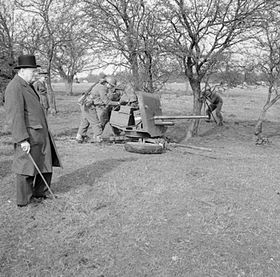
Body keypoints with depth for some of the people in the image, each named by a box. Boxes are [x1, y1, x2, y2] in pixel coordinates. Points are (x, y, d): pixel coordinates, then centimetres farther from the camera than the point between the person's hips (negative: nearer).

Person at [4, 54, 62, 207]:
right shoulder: (14, 88, -15)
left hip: (40, 134, 10)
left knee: (46, 165, 16)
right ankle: (23, 201, 17)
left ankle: (39, 193, 32)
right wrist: (23, 140, -24)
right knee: (26, 169, 2)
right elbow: (15, 116, -21)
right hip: (28, 137, -10)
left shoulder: (27, 86, 17)